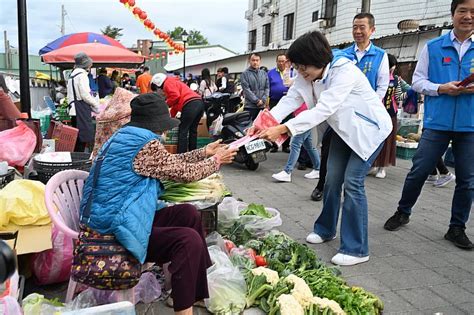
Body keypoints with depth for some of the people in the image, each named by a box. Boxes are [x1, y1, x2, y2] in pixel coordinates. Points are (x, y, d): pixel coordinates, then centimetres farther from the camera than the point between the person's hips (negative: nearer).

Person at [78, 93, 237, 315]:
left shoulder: (127, 137, 11)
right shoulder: (146, 143, -19)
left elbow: (170, 162, 19)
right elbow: (184, 173, -10)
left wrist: (204, 153, 25)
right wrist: (216, 161, 7)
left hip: (112, 218, 11)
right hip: (116, 227, -11)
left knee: (188, 214, 9)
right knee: (189, 240, -19)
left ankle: (199, 292, 18)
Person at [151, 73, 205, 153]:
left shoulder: (168, 83, 5)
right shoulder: (174, 82, 34)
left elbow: (176, 96, -13)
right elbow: (177, 103, 33)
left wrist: (166, 104, 2)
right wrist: (171, 115, 31)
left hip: (191, 104, -10)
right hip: (199, 102, 10)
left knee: (182, 131, -3)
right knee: (193, 131, 15)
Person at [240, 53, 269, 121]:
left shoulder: (264, 73, 13)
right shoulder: (245, 74, -1)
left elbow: (267, 88, 9)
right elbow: (246, 89, -9)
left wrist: (263, 100, -7)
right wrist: (257, 100, -13)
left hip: (262, 106, 4)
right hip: (250, 106, -4)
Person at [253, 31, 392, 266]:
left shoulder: (345, 72, -32)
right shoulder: (307, 75, -9)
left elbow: (323, 110, -41)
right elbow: (290, 100, -18)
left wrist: (282, 129, -48)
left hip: (368, 128, -7)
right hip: (343, 128, 7)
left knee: (352, 182, -13)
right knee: (332, 179, 9)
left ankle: (356, 249, -3)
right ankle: (325, 229, 29)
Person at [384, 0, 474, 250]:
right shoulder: (433, 47, 4)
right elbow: (418, 81, 4)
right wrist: (441, 88, -13)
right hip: (437, 123, -2)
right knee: (418, 172, 4)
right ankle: (403, 212, 25)